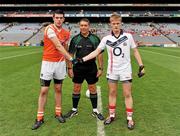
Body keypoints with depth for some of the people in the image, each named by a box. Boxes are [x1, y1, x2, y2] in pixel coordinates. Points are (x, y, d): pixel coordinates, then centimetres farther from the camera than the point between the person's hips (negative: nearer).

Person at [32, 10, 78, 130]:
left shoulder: (66, 33, 7)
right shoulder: (49, 29, -13)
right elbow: (58, 46, -21)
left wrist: (67, 64, 12)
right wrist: (71, 58, -26)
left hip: (61, 63, 5)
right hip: (48, 63, -5)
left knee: (58, 89, 12)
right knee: (44, 90, 1)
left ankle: (58, 113, 27)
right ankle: (40, 118, 13)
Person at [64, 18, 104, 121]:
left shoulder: (95, 38, -2)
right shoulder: (75, 39, 1)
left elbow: (99, 54, -1)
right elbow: (71, 54, 4)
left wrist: (100, 68, -5)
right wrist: (70, 68, -2)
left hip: (91, 68, -1)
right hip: (78, 68, 1)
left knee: (93, 89, 7)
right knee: (76, 89, 9)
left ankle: (95, 110, 22)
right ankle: (74, 110, 26)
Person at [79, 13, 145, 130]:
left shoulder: (128, 36, -3)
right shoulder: (106, 39, -1)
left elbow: (135, 51, 3)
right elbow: (96, 52, -4)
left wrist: (141, 66, -1)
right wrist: (82, 59, -14)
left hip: (125, 70, -1)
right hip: (112, 71, 2)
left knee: (127, 94, 3)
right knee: (112, 93, 11)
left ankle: (130, 118, 16)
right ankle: (111, 116, 26)